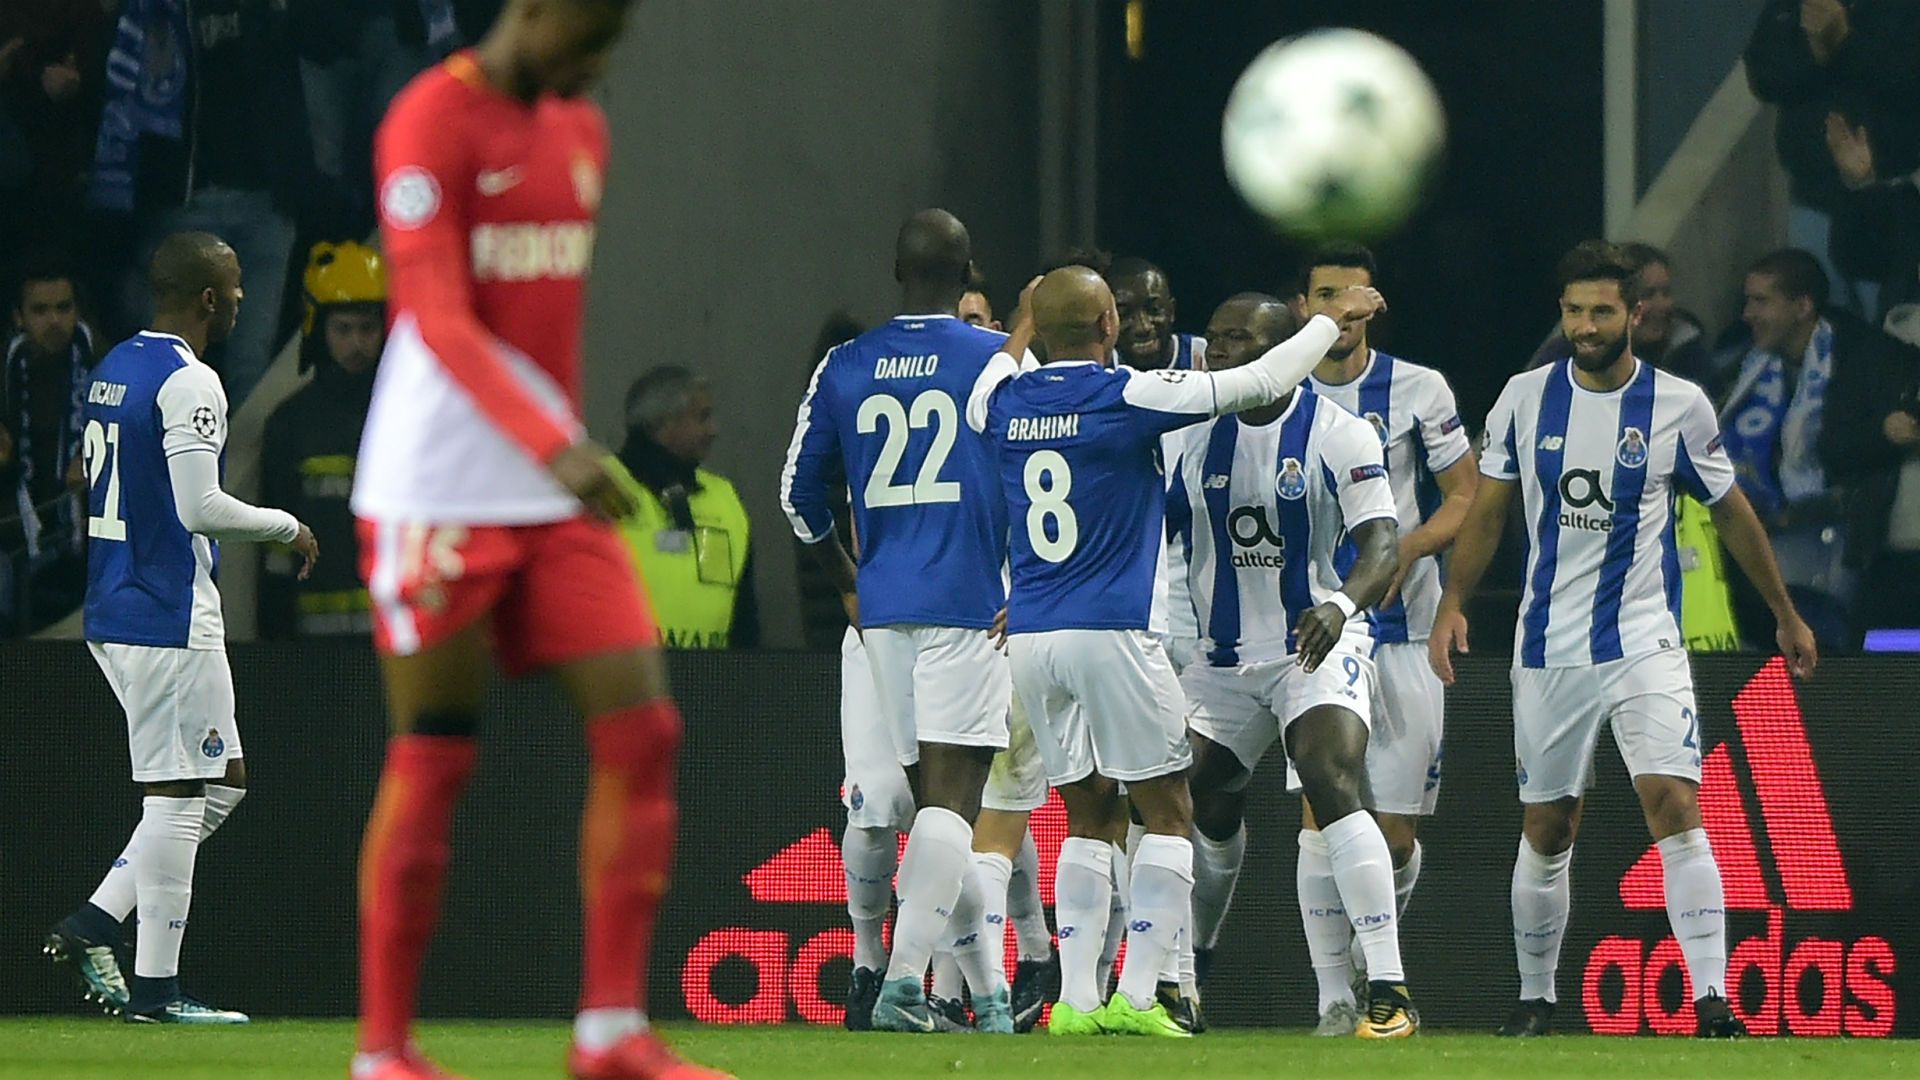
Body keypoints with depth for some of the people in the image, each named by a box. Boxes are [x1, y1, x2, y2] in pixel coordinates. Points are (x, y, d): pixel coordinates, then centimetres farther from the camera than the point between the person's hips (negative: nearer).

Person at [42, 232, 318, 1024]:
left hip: (110, 614, 10)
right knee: (177, 792, -5)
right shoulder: (189, 383, -15)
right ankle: (154, 986, -4)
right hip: (170, 616, -10)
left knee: (220, 780, 15)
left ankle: (93, 926, 8)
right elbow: (201, 508, -22)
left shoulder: (113, 368, 14)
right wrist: (287, 527, -7)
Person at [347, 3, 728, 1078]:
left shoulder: (582, 130, 13)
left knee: (641, 727, -4)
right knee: (434, 758, -4)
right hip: (440, 493, -7)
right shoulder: (433, 121, -12)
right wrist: (555, 444, -33)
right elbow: (439, 318, -22)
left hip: (557, 486, 7)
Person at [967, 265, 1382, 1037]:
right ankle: (1135, 996, -7)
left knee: (1086, 815, 14)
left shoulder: (1003, 402, 4)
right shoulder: (1127, 396, -10)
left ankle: (1075, 999, 5)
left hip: (1030, 638, 6)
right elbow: (1262, 383, -4)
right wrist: (1337, 319, 9)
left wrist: (1019, 335, 47)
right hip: (1113, 634, -6)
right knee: (1166, 814, 3)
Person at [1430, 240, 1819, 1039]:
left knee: (1675, 807, -18)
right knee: (1546, 831, 9)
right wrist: (1452, 602, -3)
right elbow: (1487, 511, 10)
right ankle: (1536, 998, 25)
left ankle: (1711, 1001, -21)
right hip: (1548, 645, 2)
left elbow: (1732, 513, 9)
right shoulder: (1524, 399, 2)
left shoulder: (1680, 406, -3)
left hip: (1644, 641, -2)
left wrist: (1786, 614, 15)